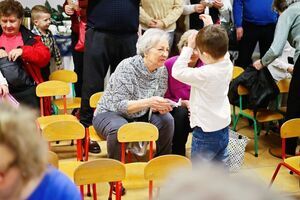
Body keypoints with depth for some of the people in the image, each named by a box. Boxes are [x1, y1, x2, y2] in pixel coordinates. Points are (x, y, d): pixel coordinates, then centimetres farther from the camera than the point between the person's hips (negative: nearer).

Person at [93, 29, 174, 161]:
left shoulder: (162, 71, -6)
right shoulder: (127, 67, -23)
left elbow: (156, 102, 2)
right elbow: (120, 105, -27)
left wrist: (161, 107, -24)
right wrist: (148, 102, -43)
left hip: (139, 115, 5)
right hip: (110, 113, -5)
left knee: (166, 120, -19)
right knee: (120, 128, -37)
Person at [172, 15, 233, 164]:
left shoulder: (204, 74, -28)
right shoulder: (227, 64, -7)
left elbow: (177, 72, -19)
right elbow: (220, 48, 15)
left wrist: (189, 47, -14)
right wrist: (211, 27, 18)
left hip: (205, 132, -8)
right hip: (223, 128, 8)